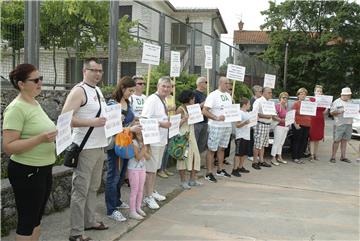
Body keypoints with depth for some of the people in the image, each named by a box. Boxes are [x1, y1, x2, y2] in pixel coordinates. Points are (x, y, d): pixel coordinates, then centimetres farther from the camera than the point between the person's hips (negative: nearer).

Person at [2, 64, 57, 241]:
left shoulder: (35, 103, 10)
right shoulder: (16, 108, -17)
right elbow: (8, 147, -22)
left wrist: (53, 135, 5)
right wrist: (40, 139, -29)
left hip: (43, 169, 9)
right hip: (26, 172, -9)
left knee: (36, 218, 19)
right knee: (27, 221, 2)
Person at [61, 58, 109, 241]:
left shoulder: (98, 90, 14)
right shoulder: (79, 91, -11)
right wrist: (92, 122, -26)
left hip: (100, 146, 8)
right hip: (85, 148, -8)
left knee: (93, 187, 17)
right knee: (81, 190, -2)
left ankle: (89, 221, 30)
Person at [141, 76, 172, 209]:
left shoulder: (163, 101, 13)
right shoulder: (152, 100, -16)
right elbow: (144, 119, -24)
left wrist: (167, 122, 8)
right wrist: (161, 124, -25)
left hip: (162, 139, 9)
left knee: (155, 168, 20)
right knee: (150, 169, 0)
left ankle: (152, 191, 35)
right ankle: (147, 197, 11)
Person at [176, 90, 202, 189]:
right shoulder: (180, 109, -10)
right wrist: (184, 119, -23)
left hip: (191, 135, 7)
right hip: (183, 135, -7)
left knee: (195, 156, 5)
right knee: (184, 157, -1)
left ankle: (192, 179, 16)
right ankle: (183, 181, 9)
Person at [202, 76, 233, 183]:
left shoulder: (228, 95, 12)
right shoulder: (213, 95, -11)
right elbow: (204, 111, -17)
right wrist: (216, 118, -27)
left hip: (227, 126, 7)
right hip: (216, 126, -7)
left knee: (222, 148, 16)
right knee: (212, 149, -1)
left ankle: (220, 170, 28)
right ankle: (209, 173, 4)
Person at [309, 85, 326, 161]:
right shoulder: (311, 99, -1)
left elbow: (324, 112, 13)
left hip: (320, 120, 5)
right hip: (313, 120, -5)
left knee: (318, 138, 7)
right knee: (312, 138, -6)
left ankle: (315, 154, 14)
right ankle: (312, 155, -5)